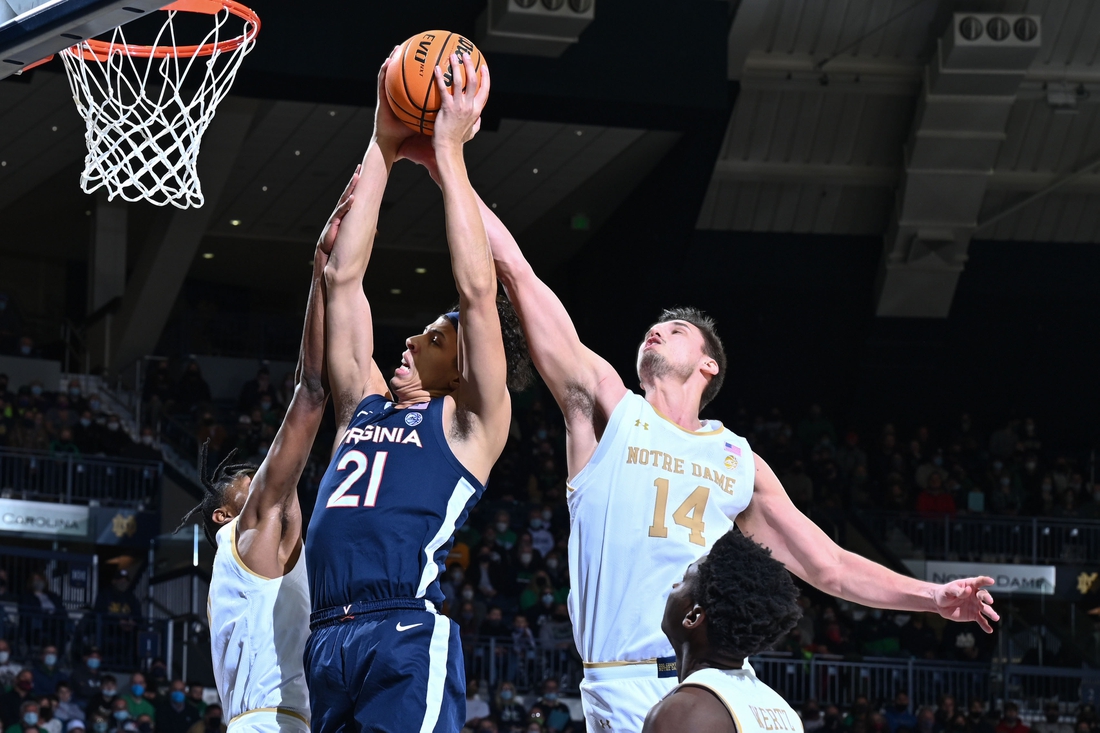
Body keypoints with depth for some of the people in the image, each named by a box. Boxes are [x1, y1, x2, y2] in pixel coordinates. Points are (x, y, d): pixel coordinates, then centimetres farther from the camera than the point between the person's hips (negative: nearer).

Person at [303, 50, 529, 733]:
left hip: (408, 638, -6)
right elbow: (342, 277, 21)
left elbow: (477, 292, 0)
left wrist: (450, 150, 2)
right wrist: (382, 150, 18)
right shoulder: (366, 406, 24)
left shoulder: (470, 422, 9)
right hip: (329, 642, 6)